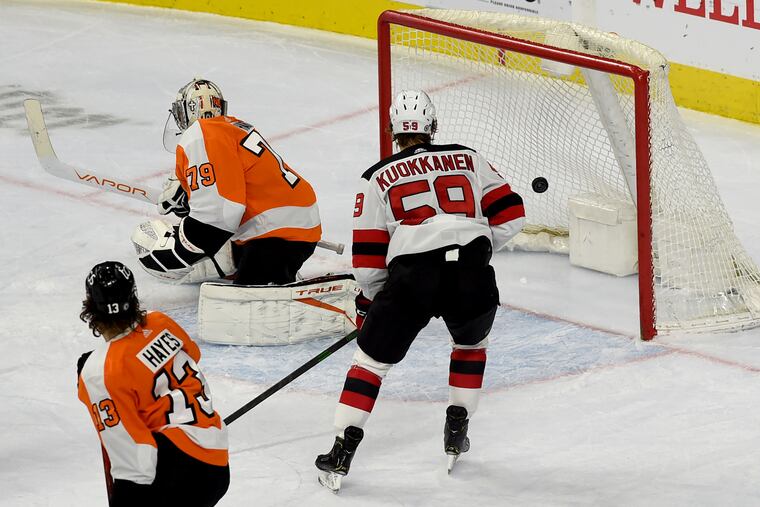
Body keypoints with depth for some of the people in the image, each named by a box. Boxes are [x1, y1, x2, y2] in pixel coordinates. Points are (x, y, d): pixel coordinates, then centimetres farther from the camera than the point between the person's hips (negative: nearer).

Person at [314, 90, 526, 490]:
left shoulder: (377, 178, 16)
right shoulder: (467, 159, 20)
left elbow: (368, 257, 13)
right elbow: (509, 214, 15)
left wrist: (370, 300, 29)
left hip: (411, 275, -1)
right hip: (471, 272, 2)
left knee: (371, 358, 11)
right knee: (472, 343, 31)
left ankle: (342, 453, 2)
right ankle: (456, 434, 28)